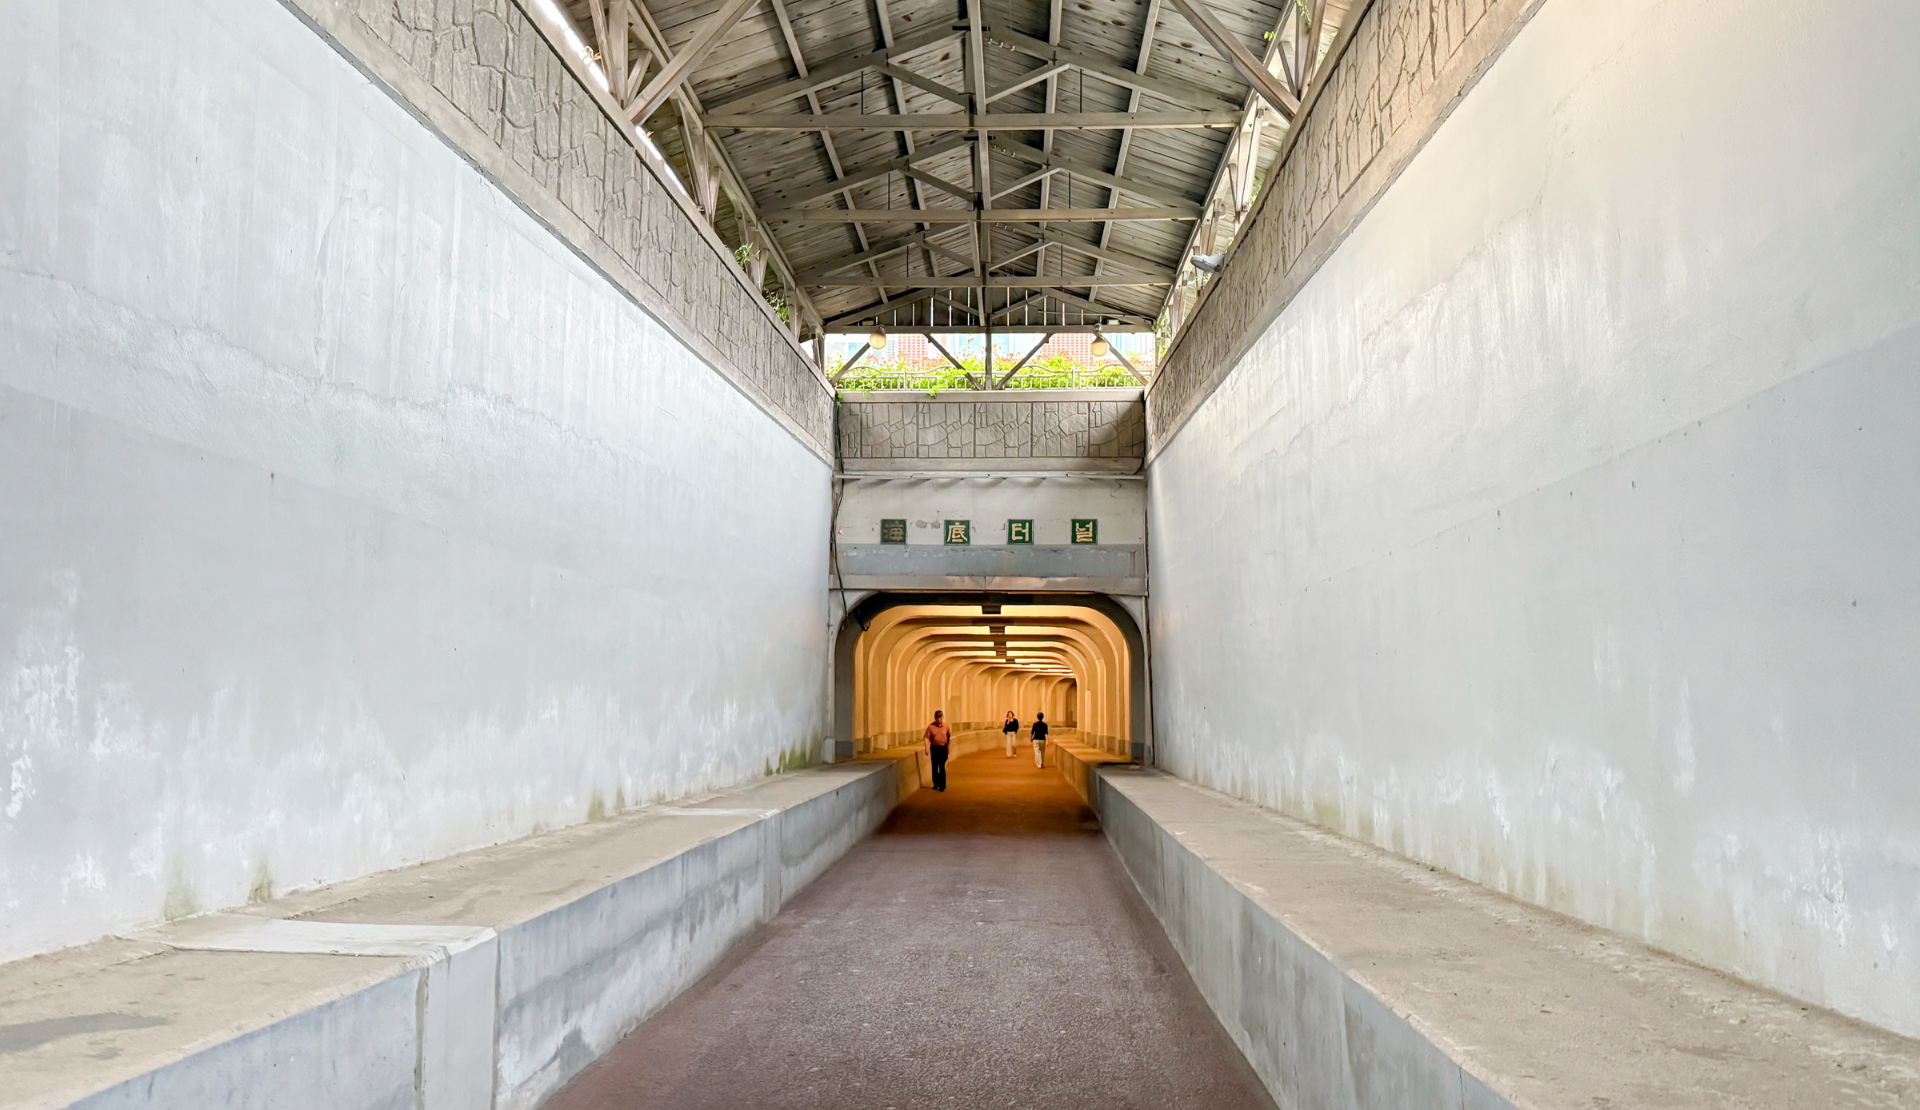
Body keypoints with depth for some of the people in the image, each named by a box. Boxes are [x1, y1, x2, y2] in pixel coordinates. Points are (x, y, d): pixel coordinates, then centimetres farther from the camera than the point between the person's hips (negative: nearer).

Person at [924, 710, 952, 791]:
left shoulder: (946, 726, -1)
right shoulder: (931, 726, -5)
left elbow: (949, 736, 12)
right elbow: (927, 738, -5)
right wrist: (926, 749, -12)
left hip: (943, 748, -1)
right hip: (934, 748, 1)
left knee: (942, 768, -5)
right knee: (934, 767, 9)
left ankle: (942, 786, -1)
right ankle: (936, 784, 23)